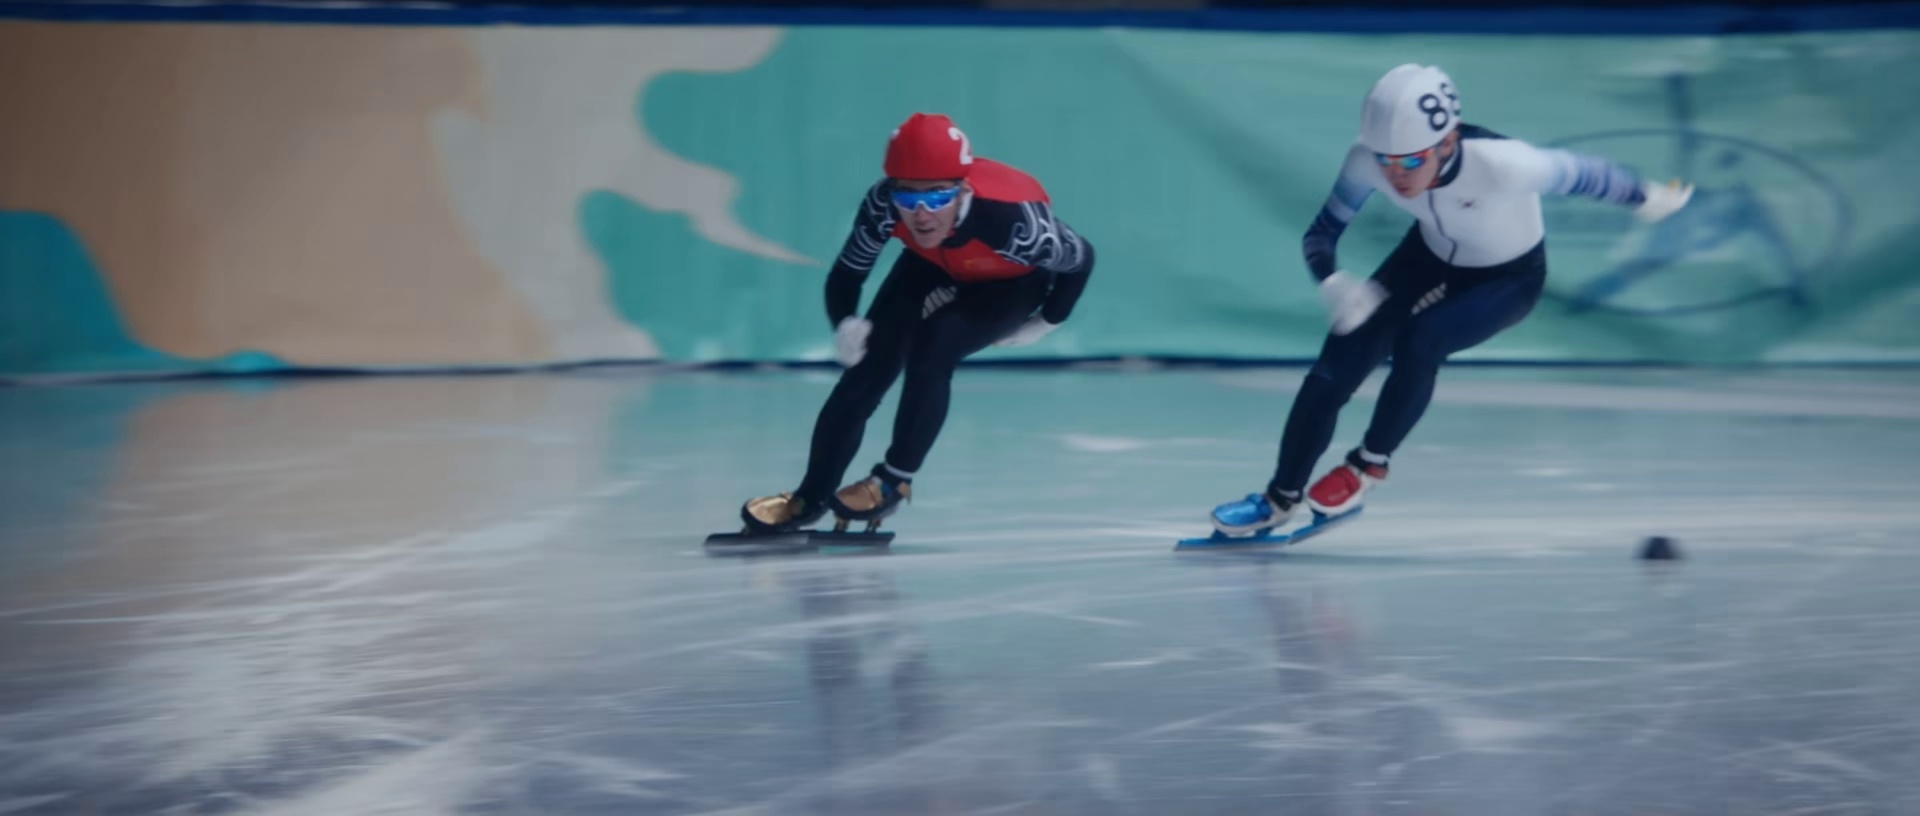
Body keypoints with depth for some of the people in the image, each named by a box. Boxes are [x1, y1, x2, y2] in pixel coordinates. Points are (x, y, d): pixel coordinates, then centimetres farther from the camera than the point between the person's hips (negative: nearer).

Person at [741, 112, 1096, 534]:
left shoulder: (1011, 218, -43)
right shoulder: (883, 203, -34)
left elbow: (1080, 258, -24)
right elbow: (846, 273, -19)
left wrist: (1044, 324, -13)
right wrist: (844, 325, -37)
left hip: (1012, 281, -3)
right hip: (936, 266, 3)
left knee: (930, 354, -25)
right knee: (871, 362, -8)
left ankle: (895, 482, -6)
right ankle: (812, 497, 5)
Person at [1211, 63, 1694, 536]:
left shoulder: (1501, 163, -41)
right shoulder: (1368, 159, -28)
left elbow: (1583, 176, -24)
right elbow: (1320, 234, -16)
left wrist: (1648, 199, -7)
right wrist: (1331, 282, -37)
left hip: (1509, 279, -4)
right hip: (1431, 258, 4)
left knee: (1417, 342, -27)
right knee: (1344, 353, -10)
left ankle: (1370, 464, -2)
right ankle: (1280, 500, 5)